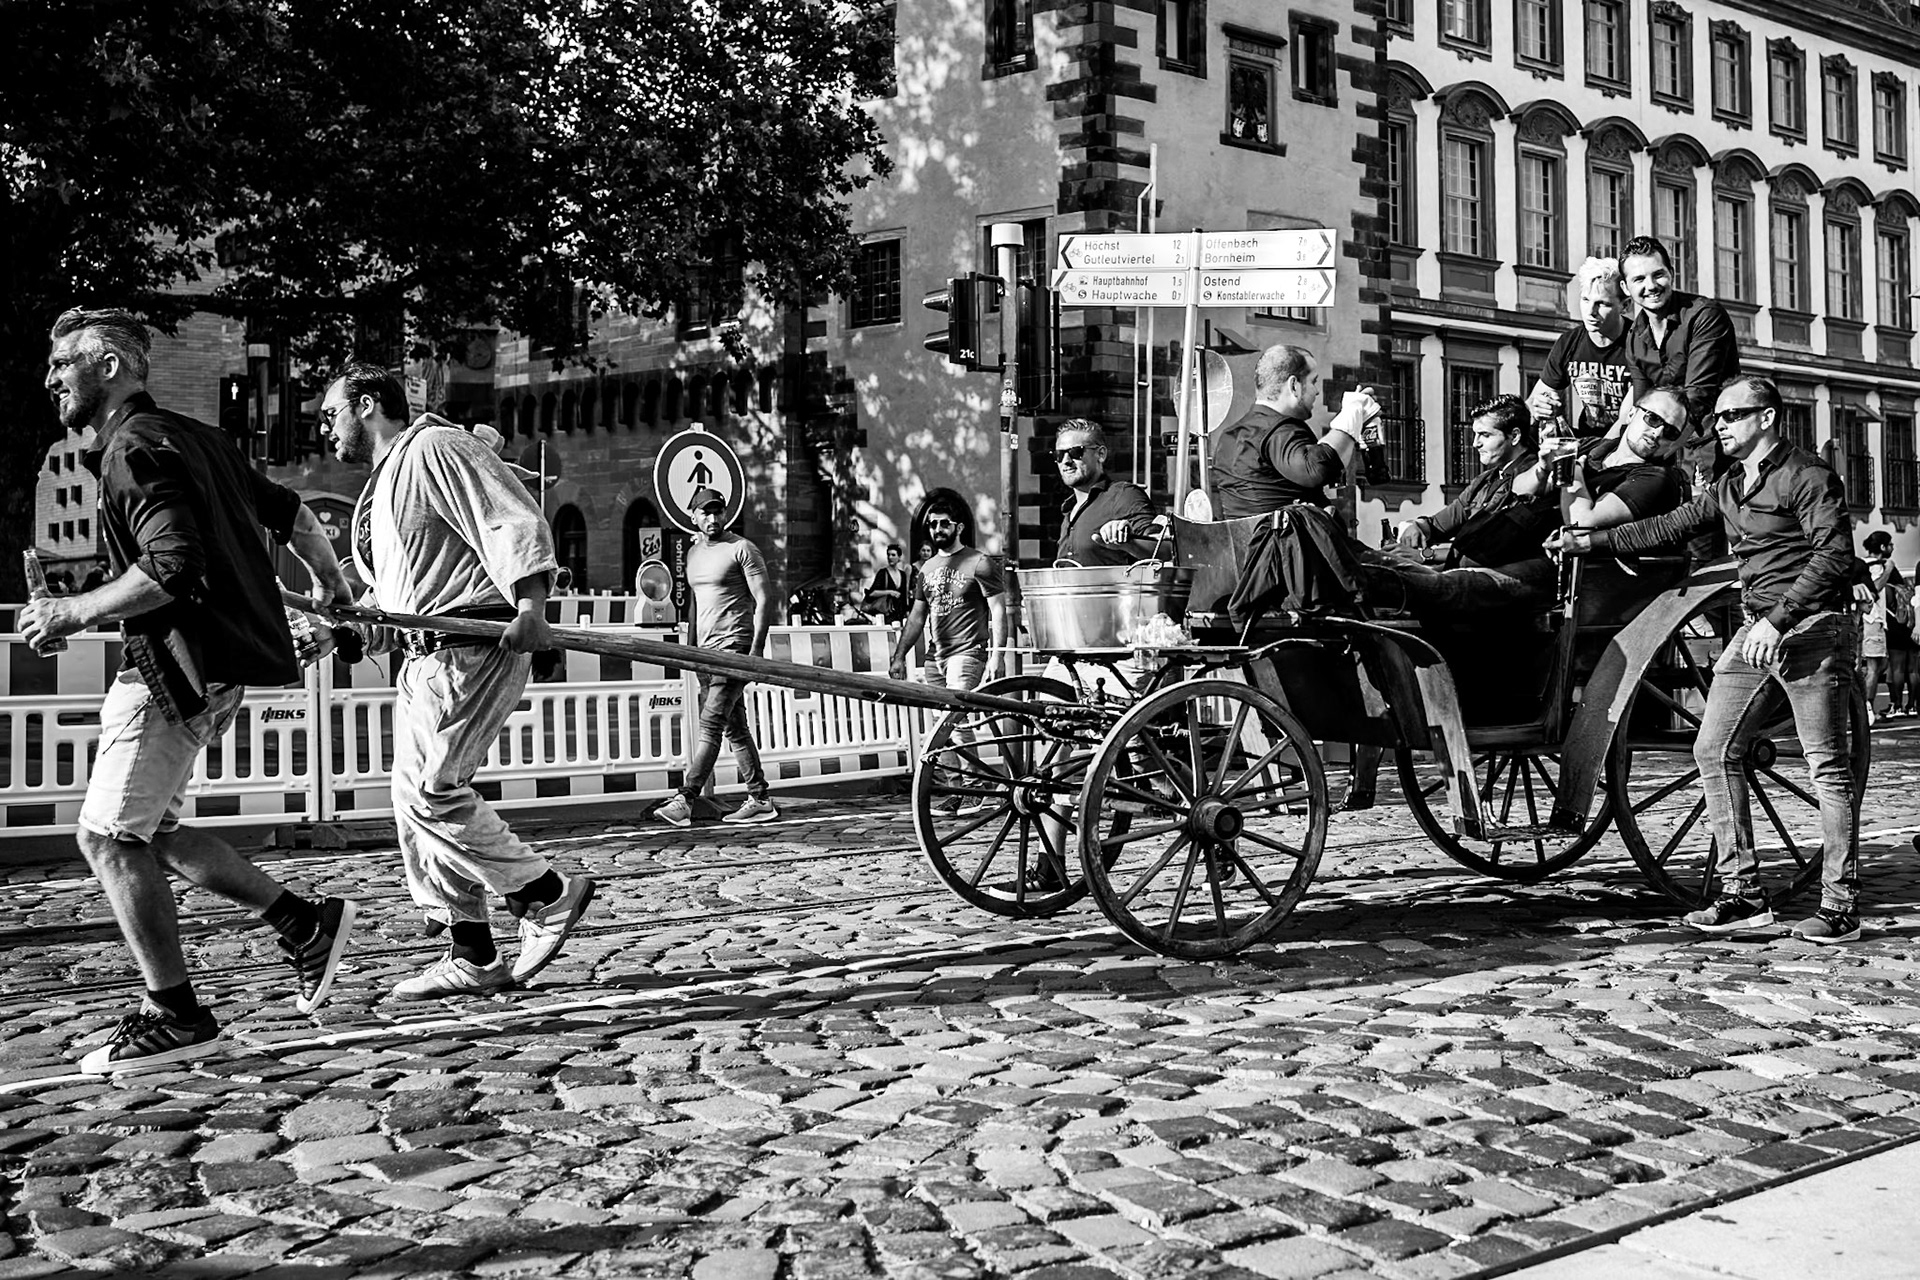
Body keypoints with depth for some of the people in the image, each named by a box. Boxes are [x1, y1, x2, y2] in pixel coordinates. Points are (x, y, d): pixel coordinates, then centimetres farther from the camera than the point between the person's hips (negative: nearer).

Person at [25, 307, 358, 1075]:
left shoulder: (136, 448, -12)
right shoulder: (192, 437, 17)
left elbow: (172, 567, -25)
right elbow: (289, 513, 23)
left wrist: (75, 613, -14)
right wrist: (337, 593, 35)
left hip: (180, 664, -10)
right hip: (212, 663, 10)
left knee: (108, 837, -3)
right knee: (145, 830, 14)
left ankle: (175, 1017, 3)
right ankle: (305, 925, 15)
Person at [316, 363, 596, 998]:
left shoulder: (435, 450, -6)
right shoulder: (382, 485, 25)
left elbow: (516, 523, -18)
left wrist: (530, 605, -31)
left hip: (473, 649, -10)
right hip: (424, 655, 11)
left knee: (432, 792, -17)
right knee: (414, 802, 7)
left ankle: (547, 895, -2)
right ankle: (472, 956, 12)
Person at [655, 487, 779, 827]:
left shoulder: (742, 549, -5)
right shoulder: (693, 553, 17)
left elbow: (764, 600, -9)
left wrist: (756, 650, -17)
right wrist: (689, 649, 17)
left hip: (734, 646, -8)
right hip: (706, 650, 8)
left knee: (711, 723, -13)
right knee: (735, 728, 7)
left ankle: (684, 800, -16)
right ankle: (759, 801, 11)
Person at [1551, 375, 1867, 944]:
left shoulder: (1807, 475, -9)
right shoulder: (1728, 487, 16)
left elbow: (1834, 554, -17)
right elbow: (1669, 527, 19)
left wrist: (1778, 619, -24)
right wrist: (1592, 540, 13)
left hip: (1813, 628, -8)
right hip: (1757, 630, 8)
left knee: (1828, 769, -4)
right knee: (1714, 750, 1)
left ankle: (1840, 904, 3)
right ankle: (1742, 892, 6)